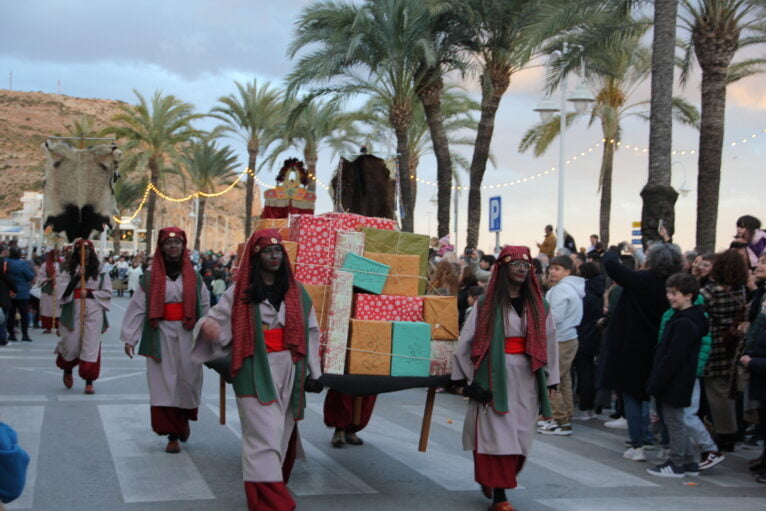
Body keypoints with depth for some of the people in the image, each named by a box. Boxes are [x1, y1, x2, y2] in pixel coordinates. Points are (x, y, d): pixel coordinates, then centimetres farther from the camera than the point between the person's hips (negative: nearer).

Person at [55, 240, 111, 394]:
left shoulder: (100, 271, 7)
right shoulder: (69, 270, 8)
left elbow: (107, 292, 5)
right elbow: (61, 290, -2)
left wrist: (89, 293, -8)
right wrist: (77, 276, -11)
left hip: (94, 311, 0)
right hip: (74, 310, 0)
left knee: (91, 346, -6)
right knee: (71, 344, 3)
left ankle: (89, 382, -1)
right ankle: (67, 370, 36)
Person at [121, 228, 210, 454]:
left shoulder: (193, 276, 9)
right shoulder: (150, 277, 5)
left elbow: (205, 306, 8)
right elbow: (137, 307, 2)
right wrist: (130, 338, -2)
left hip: (188, 335, 1)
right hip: (161, 336, -1)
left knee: (188, 380, 2)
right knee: (164, 383, -3)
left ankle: (184, 420, 30)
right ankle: (172, 435, 2)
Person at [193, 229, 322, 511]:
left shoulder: (296, 292, 9)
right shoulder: (239, 292, 2)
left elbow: (311, 333, 11)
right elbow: (215, 320, 6)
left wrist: (313, 372, 7)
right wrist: (207, 326, -20)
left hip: (288, 372, 4)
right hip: (255, 373, -3)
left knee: (281, 435, 9)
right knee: (264, 435, -10)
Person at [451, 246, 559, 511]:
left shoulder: (538, 306, 9)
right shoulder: (486, 304, 0)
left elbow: (550, 343, 10)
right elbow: (464, 342, 1)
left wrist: (549, 381, 6)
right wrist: (463, 379, -1)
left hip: (526, 379, 3)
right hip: (494, 377, -3)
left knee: (519, 436, 6)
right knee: (496, 433, -6)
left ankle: (491, 479, 29)